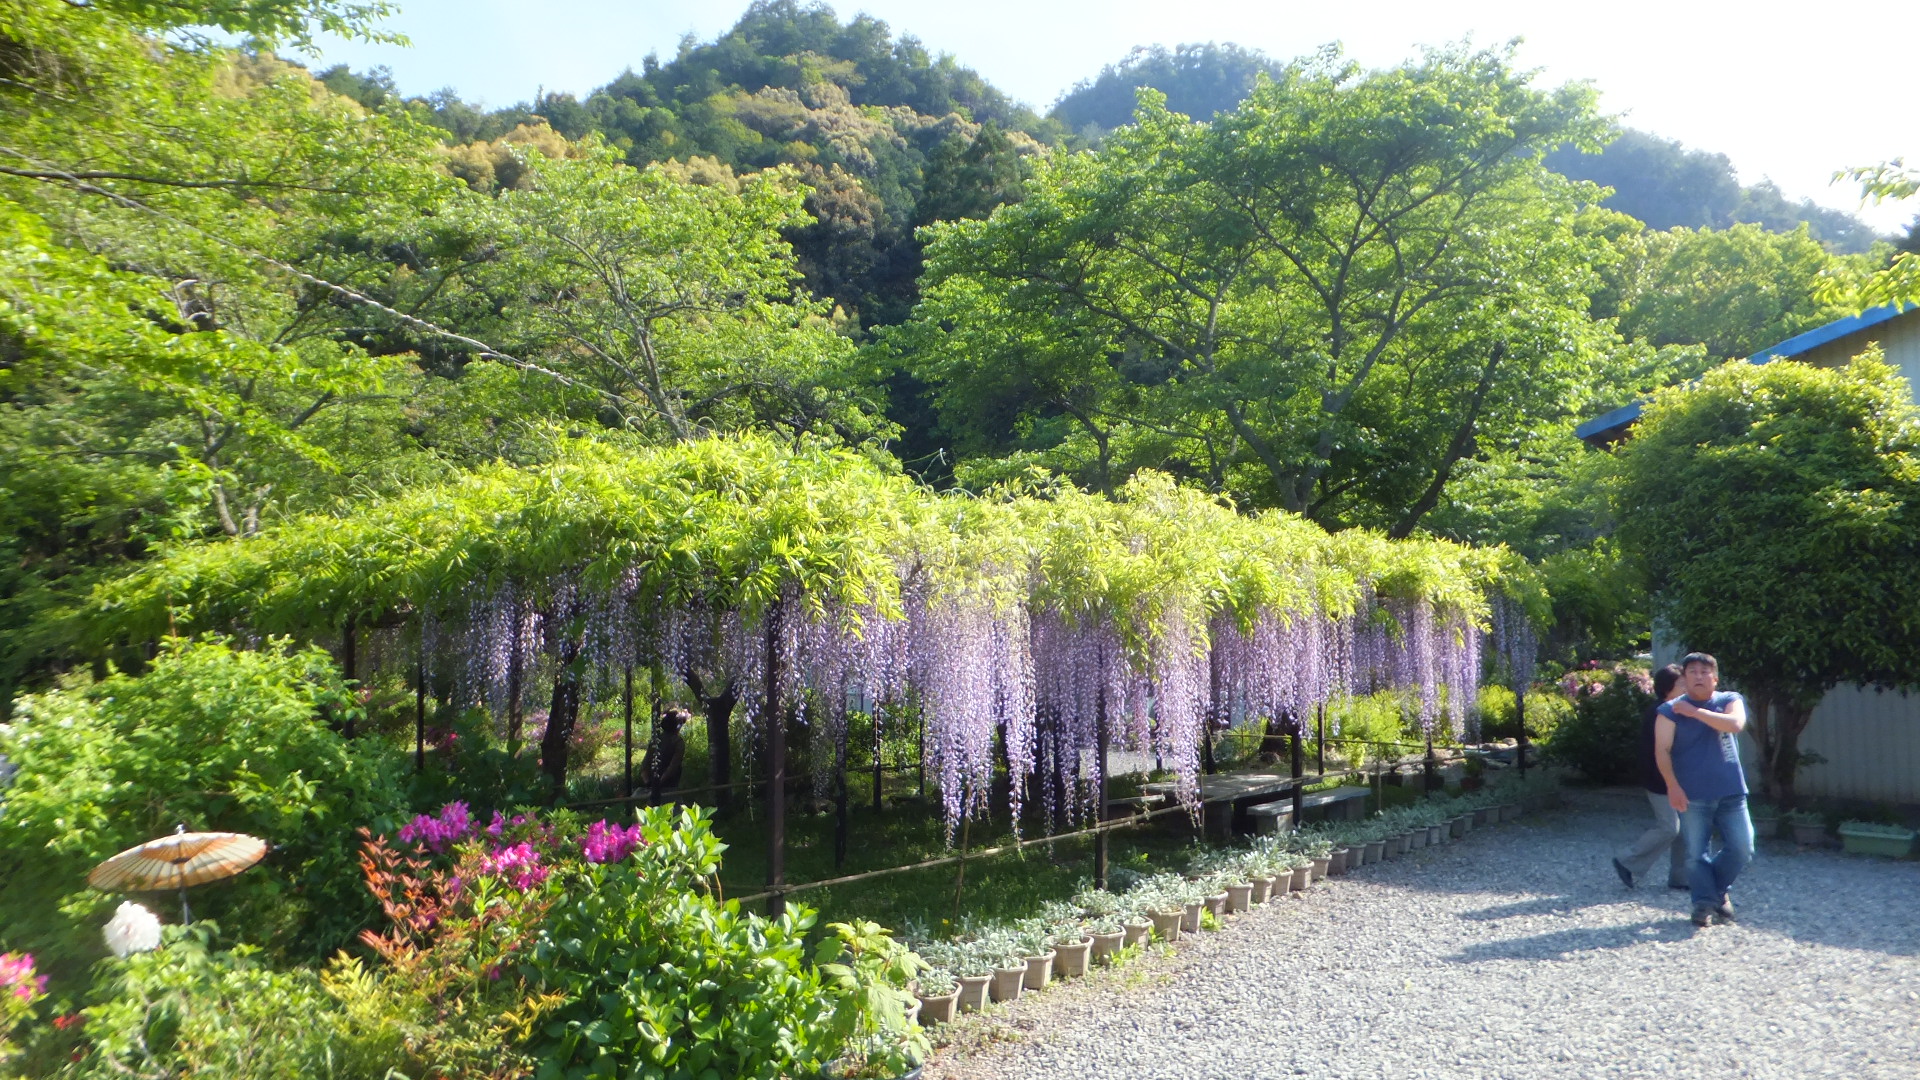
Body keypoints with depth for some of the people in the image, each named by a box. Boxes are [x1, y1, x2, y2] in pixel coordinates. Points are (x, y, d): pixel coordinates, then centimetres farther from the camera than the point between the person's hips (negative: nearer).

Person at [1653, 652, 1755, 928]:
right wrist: (1673, 786, -15)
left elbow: (1736, 724, -17)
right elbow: (1662, 750, -6)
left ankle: (1719, 890, 26)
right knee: (1695, 854, -1)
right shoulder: (1670, 711, -1)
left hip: (1731, 793, 2)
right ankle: (1704, 901, 14)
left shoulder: (1730, 700, 6)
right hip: (1692, 796, -2)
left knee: (1742, 848, 2)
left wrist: (1695, 712, -16)